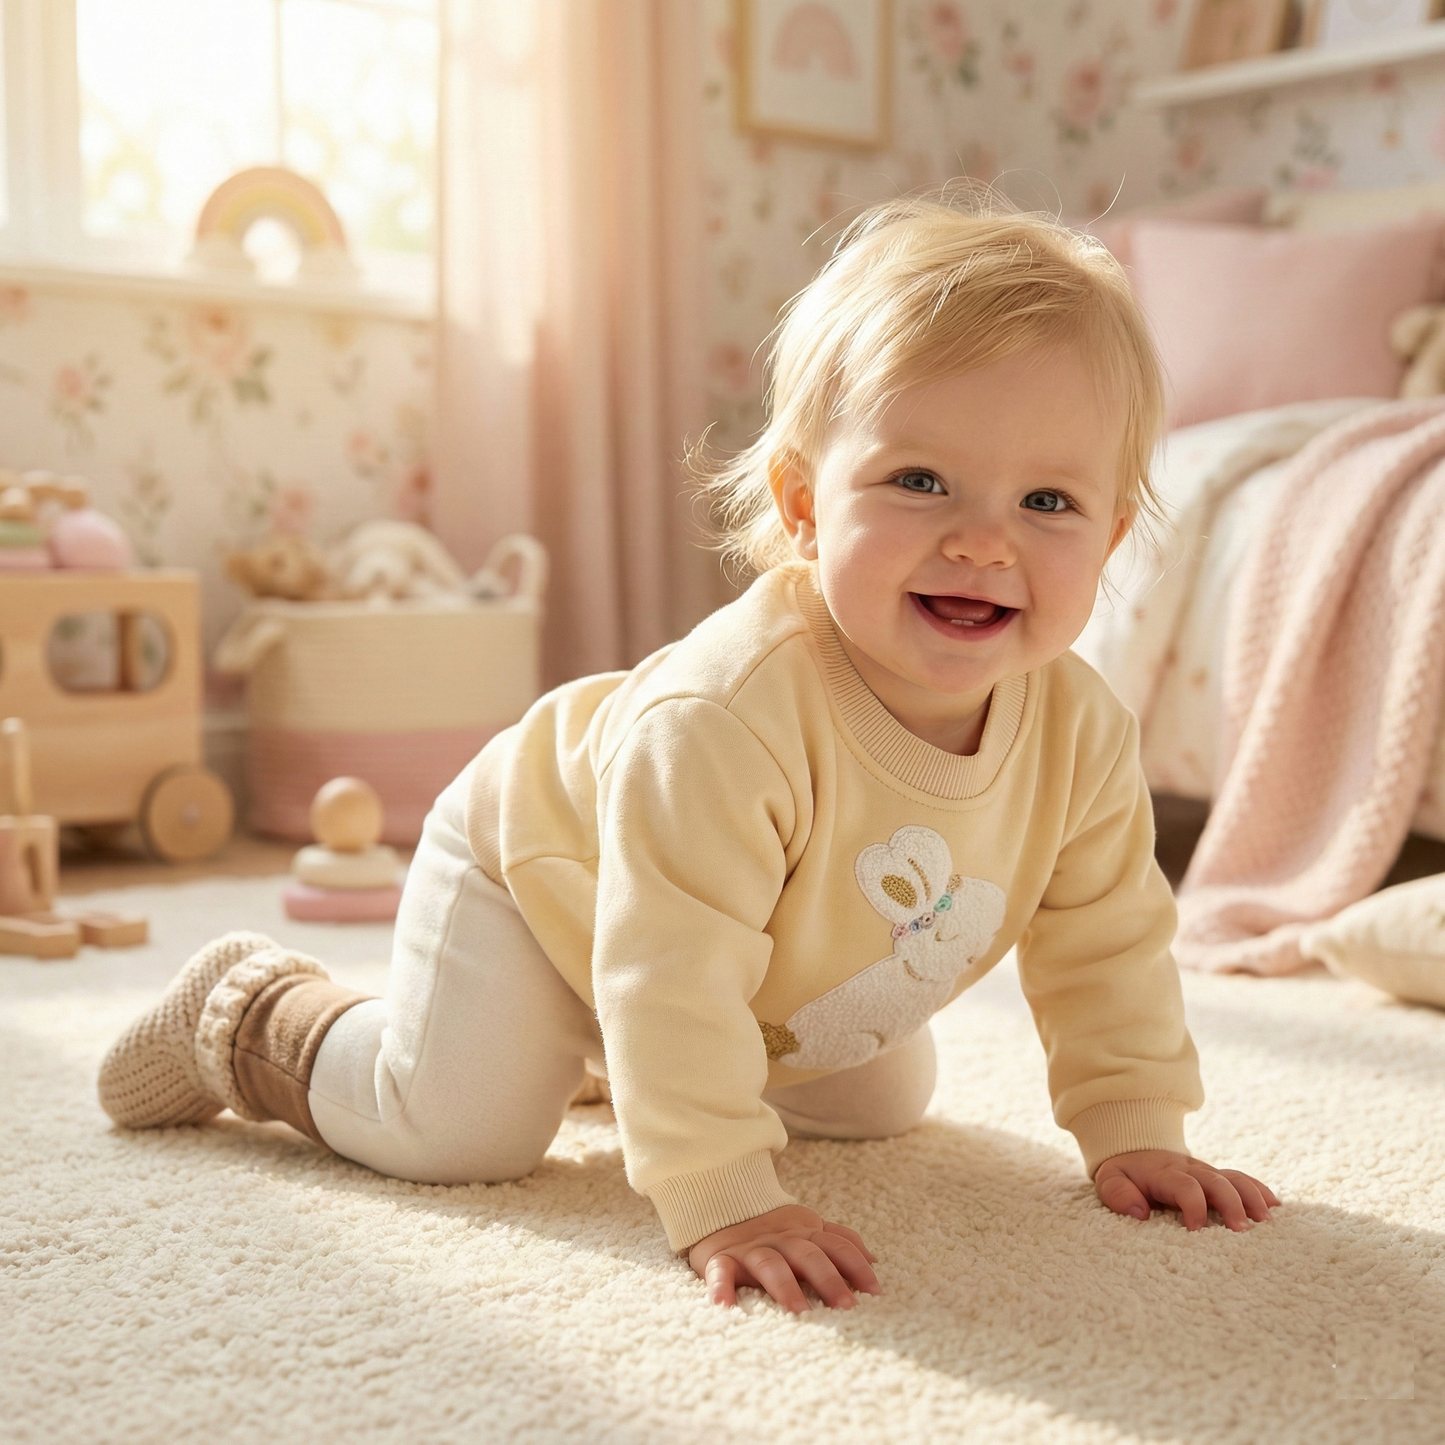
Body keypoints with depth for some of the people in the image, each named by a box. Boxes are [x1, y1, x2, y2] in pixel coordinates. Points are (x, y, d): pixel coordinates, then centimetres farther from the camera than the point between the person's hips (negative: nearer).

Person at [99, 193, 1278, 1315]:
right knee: (455, 1129, -20)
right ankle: (253, 1017, 12)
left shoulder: (1083, 731, -24)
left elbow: (1112, 945, -9)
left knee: (886, 1104, 19)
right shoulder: (727, 717, -46)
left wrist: (1135, 1134, -11)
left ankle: (605, 1054, 38)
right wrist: (724, 1201, -42)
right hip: (535, 867, -6)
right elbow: (673, 976, -43)